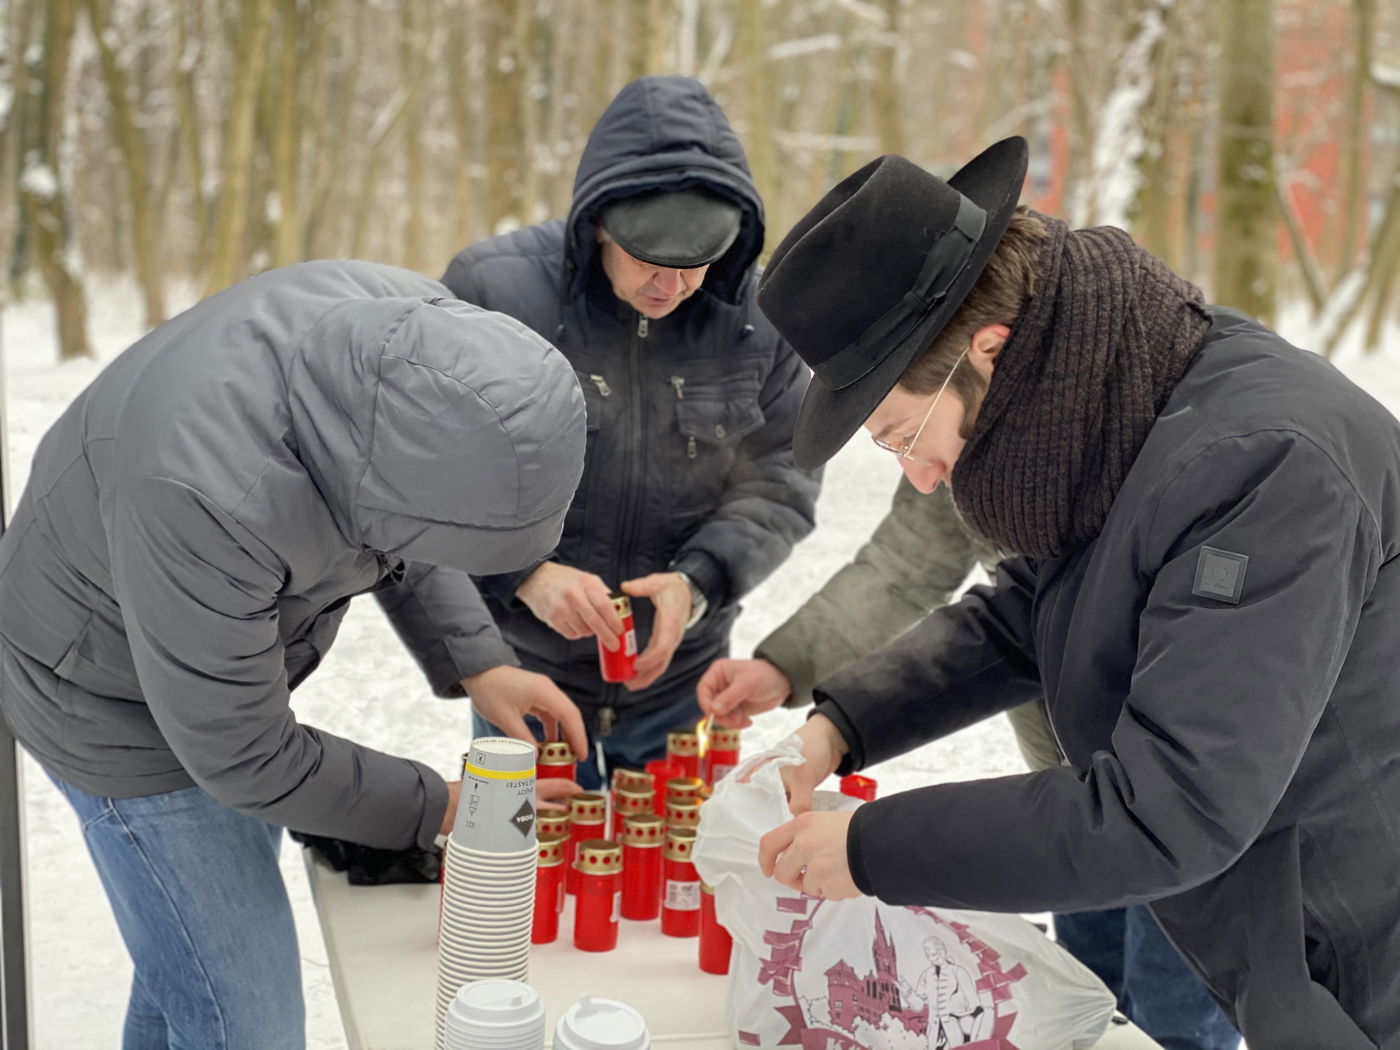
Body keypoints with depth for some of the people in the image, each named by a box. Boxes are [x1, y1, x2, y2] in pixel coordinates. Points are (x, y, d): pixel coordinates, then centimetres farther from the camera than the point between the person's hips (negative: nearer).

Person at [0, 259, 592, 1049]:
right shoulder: (207, 496, -42)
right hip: (126, 707, -7)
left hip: (227, 651, 7)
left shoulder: (422, 333, -22)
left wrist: (474, 664, -11)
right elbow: (241, 757, -26)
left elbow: (400, 539, 0)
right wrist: (437, 810, -17)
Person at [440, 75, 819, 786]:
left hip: (681, 678, 2)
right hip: (523, 671, -2)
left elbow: (780, 482, -1)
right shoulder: (494, 289, -13)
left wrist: (699, 580, -17)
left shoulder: (757, 313, -6)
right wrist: (522, 572, -24)